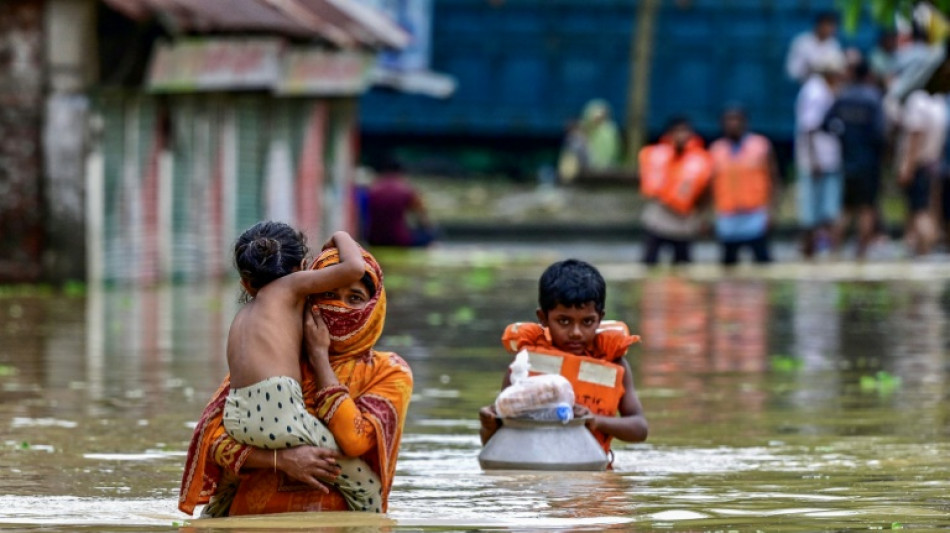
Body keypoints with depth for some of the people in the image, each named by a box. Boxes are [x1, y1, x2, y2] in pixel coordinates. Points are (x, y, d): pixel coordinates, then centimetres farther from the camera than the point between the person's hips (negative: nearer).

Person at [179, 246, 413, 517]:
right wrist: (280, 458, -14)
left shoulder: (388, 372, 9)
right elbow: (216, 435, 3)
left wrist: (319, 356, -3)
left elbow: (354, 439, -10)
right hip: (256, 513, 1)